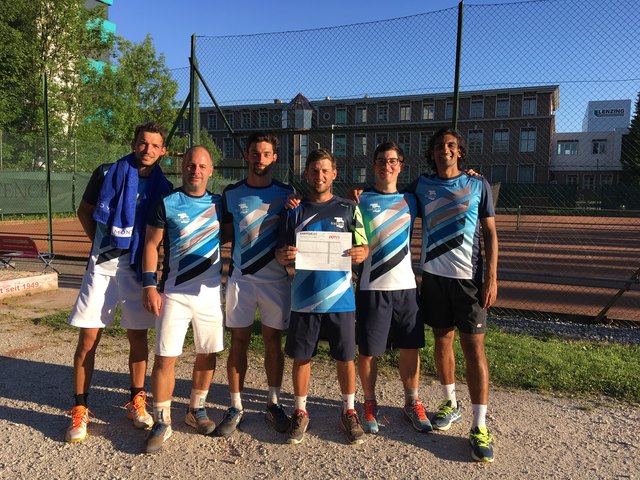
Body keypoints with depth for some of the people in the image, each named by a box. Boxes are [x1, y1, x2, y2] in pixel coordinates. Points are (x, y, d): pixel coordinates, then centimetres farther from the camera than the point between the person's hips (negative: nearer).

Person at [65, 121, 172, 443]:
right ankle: (79, 410, 14)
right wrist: (102, 244, 6)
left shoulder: (162, 188, 2)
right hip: (103, 266, -1)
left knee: (138, 336, 9)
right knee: (88, 339, 0)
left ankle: (136, 402, 24)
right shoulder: (108, 174, -2)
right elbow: (84, 212, 10)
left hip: (139, 267, 2)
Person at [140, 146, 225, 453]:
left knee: (207, 354, 11)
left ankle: (196, 410, 30)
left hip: (211, 292, 3)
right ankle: (162, 422, 14)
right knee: (165, 358, -2)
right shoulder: (166, 203, -2)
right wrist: (149, 286, -9)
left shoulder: (219, 203, 6)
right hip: (174, 294, -3)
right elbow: (151, 244, -1)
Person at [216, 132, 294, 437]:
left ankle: (274, 404, 22)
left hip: (276, 277, 0)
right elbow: (225, 233, 13)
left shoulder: (287, 193, 4)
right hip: (241, 276, 1)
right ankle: (235, 408, 17)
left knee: (273, 340, 8)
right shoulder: (231, 193, 6)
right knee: (239, 341, 5)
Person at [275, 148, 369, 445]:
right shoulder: (295, 211, 6)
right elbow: (280, 252, 6)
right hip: (304, 298, 1)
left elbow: (364, 248, 3)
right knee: (301, 357, 9)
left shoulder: (348, 209, 4)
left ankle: (349, 412, 28)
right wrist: (284, 256, -17)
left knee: (345, 357, 8)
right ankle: (300, 412, 28)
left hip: (340, 298, 0)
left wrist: (359, 254, -20)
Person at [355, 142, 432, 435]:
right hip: (372, 287, -3)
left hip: (406, 285, 3)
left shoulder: (410, 200, 11)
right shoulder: (360, 200, 0)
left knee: (411, 348, 10)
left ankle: (412, 404, 30)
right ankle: (369, 404, 26)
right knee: (368, 351, 5)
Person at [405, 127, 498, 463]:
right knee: (442, 340, 12)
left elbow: (490, 233, 1)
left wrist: (492, 277, -8)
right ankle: (450, 404, 31)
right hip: (433, 275, 3)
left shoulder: (478, 185, 2)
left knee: (474, 348, -3)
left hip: (468, 277, -2)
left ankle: (480, 426, 5)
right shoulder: (420, 186, 6)